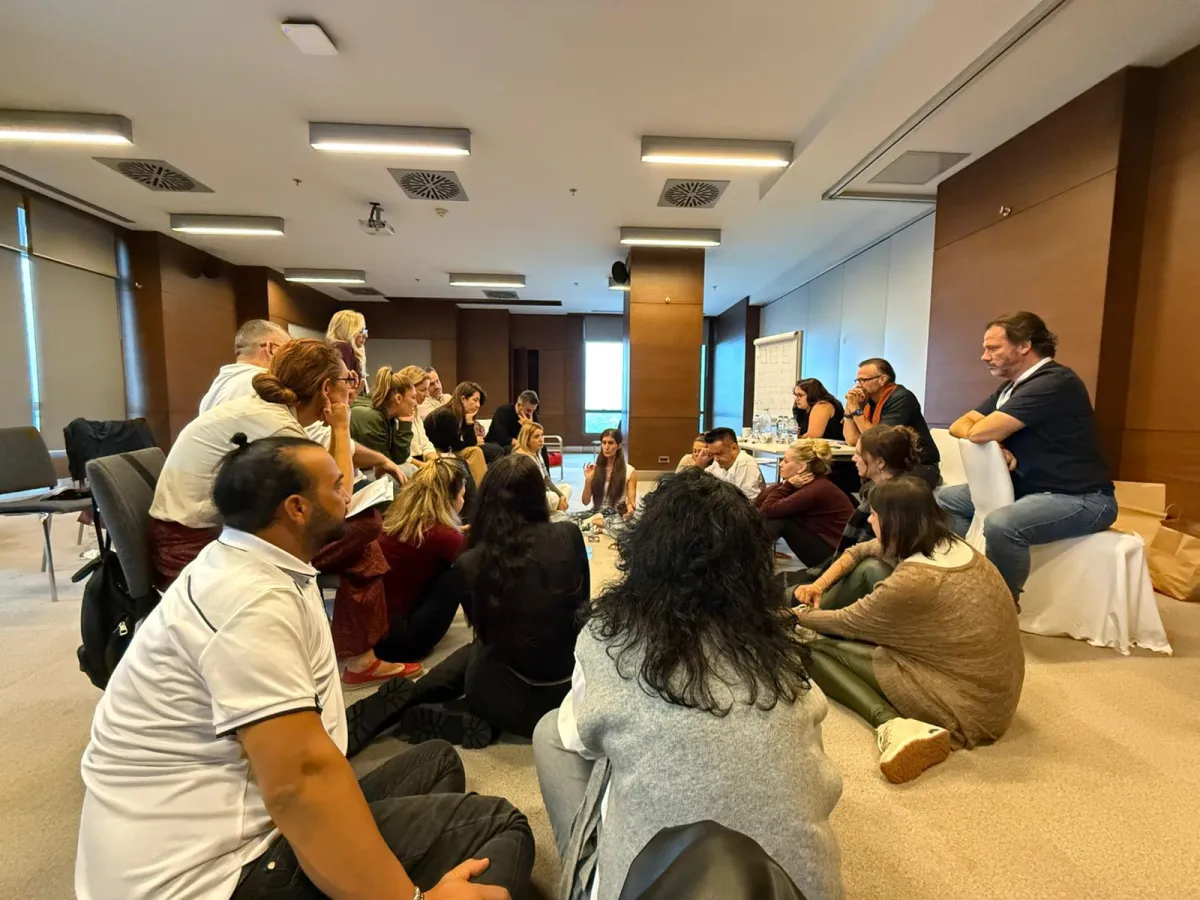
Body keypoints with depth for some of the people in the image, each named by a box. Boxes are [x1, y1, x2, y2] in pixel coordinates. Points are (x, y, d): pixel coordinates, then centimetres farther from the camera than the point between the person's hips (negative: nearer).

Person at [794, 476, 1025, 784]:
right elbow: (861, 551, 14)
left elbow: (847, 623, -9)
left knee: (818, 650, -5)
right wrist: (819, 585, 10)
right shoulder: (951, 544, -1)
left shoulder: (913, 581, -26)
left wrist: (800, 616, 9)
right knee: (872, 570, 7)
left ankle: (894, 725, -17)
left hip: (970, 706, -9)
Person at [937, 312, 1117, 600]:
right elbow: (960, 426, 6)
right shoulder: (1012, 387, 10)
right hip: (1029, 489, 10)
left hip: (1080, 499, -9)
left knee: (1000, 525, -36)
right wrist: (995, 447, -14)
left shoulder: (1053, 382, -20)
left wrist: (990, 436, -1)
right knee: (945, 499, 7)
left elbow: (980, 432, -26)